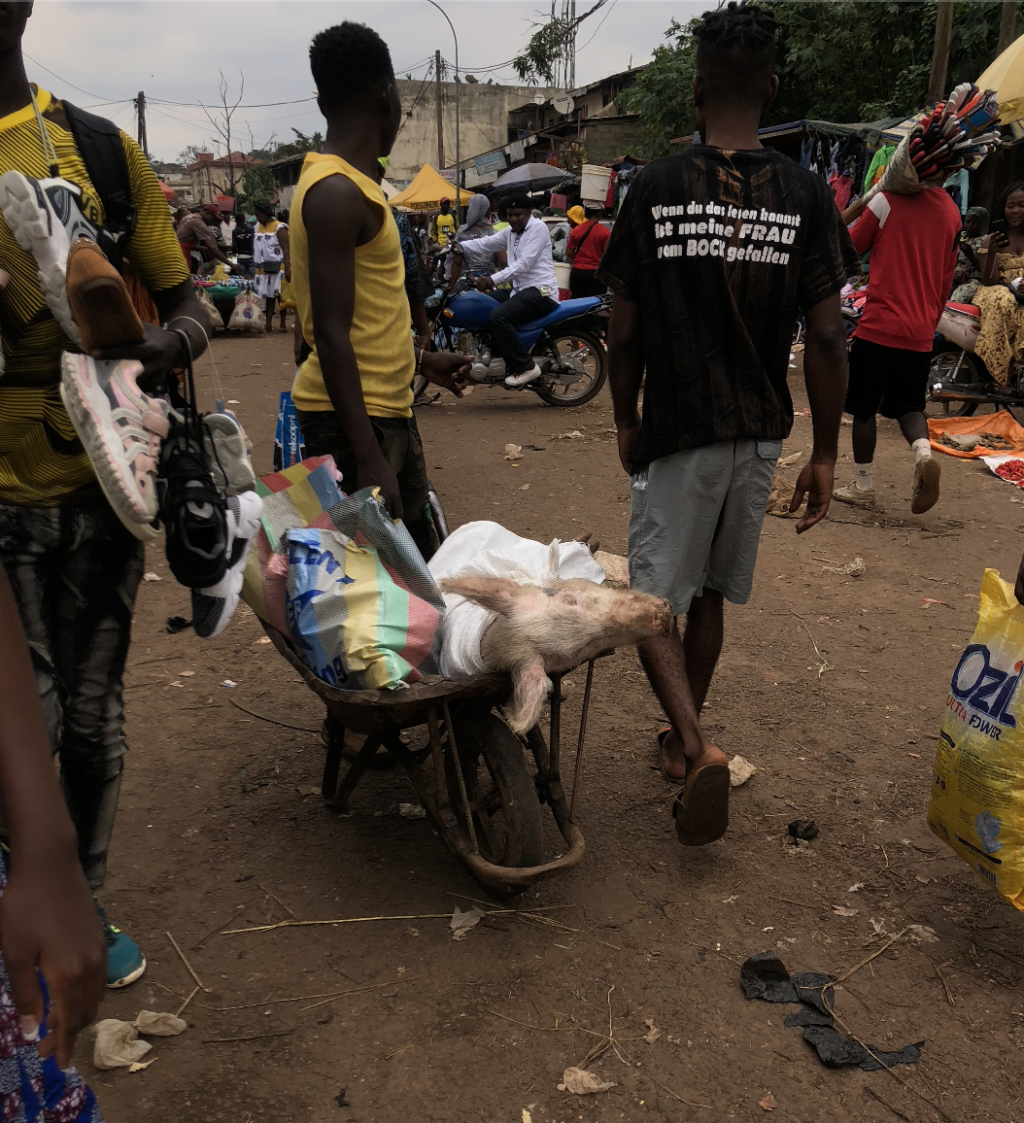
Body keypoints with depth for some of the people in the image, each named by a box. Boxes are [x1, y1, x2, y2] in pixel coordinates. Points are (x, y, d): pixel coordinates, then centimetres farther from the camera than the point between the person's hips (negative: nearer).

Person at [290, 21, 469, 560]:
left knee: (418, 564, 18)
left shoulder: (354, 184, 15)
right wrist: (368, 459, -26)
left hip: (387, 408, 10)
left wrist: (419, 360, 32)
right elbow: (331, 334, -23)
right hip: (351, 416, -10)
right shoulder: (336, 193, -17)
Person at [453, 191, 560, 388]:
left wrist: (493, 280, -29)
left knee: (498, 317, -27)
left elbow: (524, 264, -20)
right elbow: (486, 243, 7)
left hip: (540, 292, -10)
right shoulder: (510, 232, 19)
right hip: (520, 289, 10)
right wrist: (460, 246, -12)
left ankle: (526, 367, -19)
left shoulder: (537, 227, -9)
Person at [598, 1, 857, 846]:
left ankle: (697, 747, -14)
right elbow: (826, 337, -5)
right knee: (710, 595, 19)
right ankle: (682, 739, 34)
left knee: (655, 600, 6)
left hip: (676, 433, -3)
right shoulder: (805, 195, -4)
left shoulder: (656, 189, -7)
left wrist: (626, 420, 11)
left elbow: (625, 330, -4)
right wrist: (826, 453, 3)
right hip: (759, 433, 3)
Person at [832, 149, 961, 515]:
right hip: (921, 332, 5)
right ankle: (924, 453, -11)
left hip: (879, 326, -4)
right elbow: (946, 283, 13)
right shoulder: (952, 213, 8)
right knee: (909, 405, 17)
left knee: (864, 407, 9)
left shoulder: (888, 200, -8)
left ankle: (863, 487, 15)